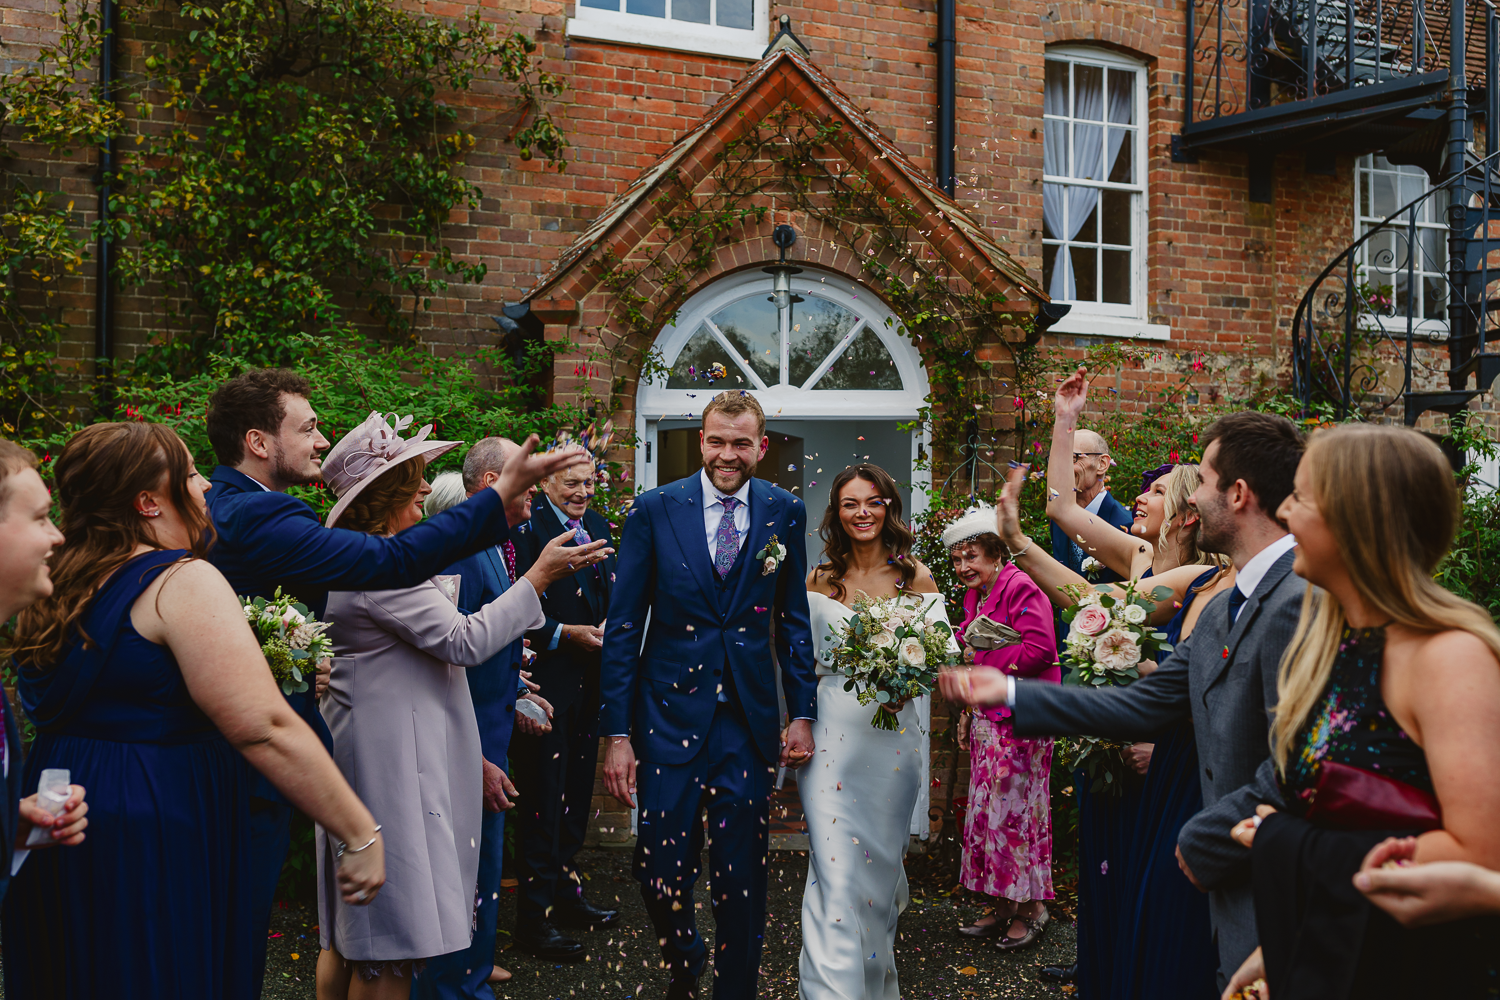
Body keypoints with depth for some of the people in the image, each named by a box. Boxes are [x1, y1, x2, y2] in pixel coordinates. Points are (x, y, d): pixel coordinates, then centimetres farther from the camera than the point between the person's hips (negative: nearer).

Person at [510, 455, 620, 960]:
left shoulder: (598, 525, 14)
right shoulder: (525, 527, -10)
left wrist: (608, 626, -2)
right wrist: (566, 634, -18)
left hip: (590, 679, 8)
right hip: (547, 680, -8)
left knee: (576, 791, 17)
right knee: (543, 798, -3)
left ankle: (565, 894, 31)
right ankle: (534, 916, 5)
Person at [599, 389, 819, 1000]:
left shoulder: (785, 513, 3)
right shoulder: (655, 509, -2)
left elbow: (794, 619, 9)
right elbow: (623, 626, -2)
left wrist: (802, 712, 4)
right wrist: (617, 732, -6)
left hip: (749, 720, 1)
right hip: (670, 715, -1)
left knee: (741, 881, 7)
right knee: (660, 869, 4)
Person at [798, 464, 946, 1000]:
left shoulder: (916, 577, 1)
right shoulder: (818, 580, 3)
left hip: (893, 733, 1)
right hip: (831, 732, 0)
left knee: (882, 854, 14)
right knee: (836, 868, -7)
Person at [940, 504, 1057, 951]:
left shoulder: (1021, 589, -13)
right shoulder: (975, 596, 15)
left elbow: (1038, 650, -21)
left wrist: (981, 660, -13)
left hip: (1020, 718, -9)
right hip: (986, 717, 9)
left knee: (1015, 807, -3)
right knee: (987, 808, 11)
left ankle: (1031, 906, 11)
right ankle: (1004, 904, 20)